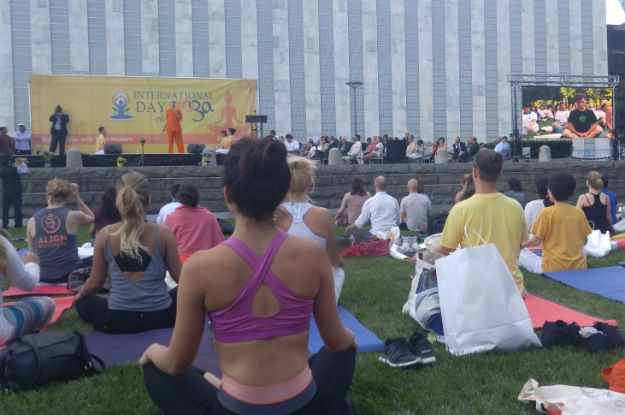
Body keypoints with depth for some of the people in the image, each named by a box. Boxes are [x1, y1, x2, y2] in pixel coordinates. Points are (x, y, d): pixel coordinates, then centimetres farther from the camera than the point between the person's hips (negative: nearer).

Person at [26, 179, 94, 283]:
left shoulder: (32, 220, 0)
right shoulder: (72, 216, -8)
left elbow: (33, 253, 7)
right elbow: (91, 218, 15)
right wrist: (76, 197, 14)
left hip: (43, 277, 3)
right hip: (70, 273, -3)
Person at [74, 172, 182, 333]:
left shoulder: (105, 235, -4)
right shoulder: (164, 234, -8)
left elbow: (95, 283, 5)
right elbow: (179, 277, 1)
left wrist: (79, 295, 28)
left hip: (117, 321, 1)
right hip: (160, 317, 0)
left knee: (83, 302, 30)